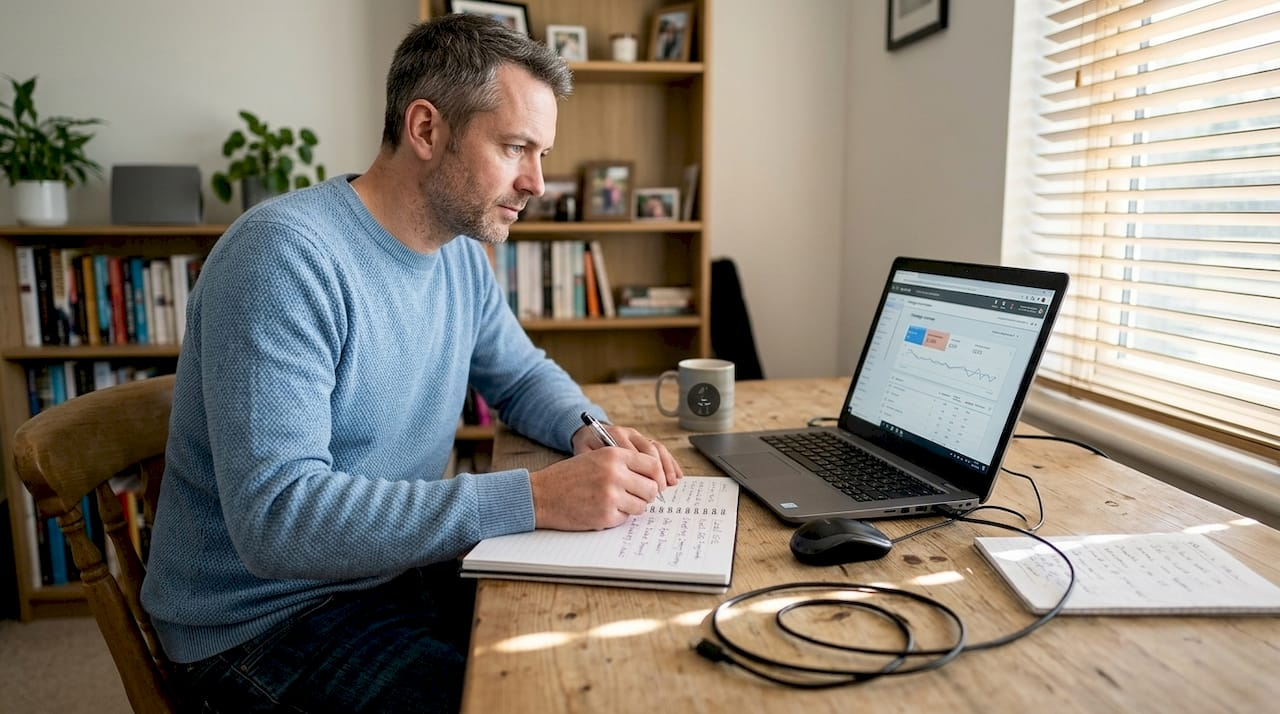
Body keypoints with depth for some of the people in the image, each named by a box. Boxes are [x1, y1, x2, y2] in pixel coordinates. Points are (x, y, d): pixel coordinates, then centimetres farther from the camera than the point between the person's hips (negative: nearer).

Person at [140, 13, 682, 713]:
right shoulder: (284, 253, -24)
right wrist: (533, 498, -33)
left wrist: (588, 431, -6)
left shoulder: (462, 254, 1)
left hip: (402, 570, 7)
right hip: (266, 621, -7)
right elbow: (276, 516, -31)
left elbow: (522, 374, 17)